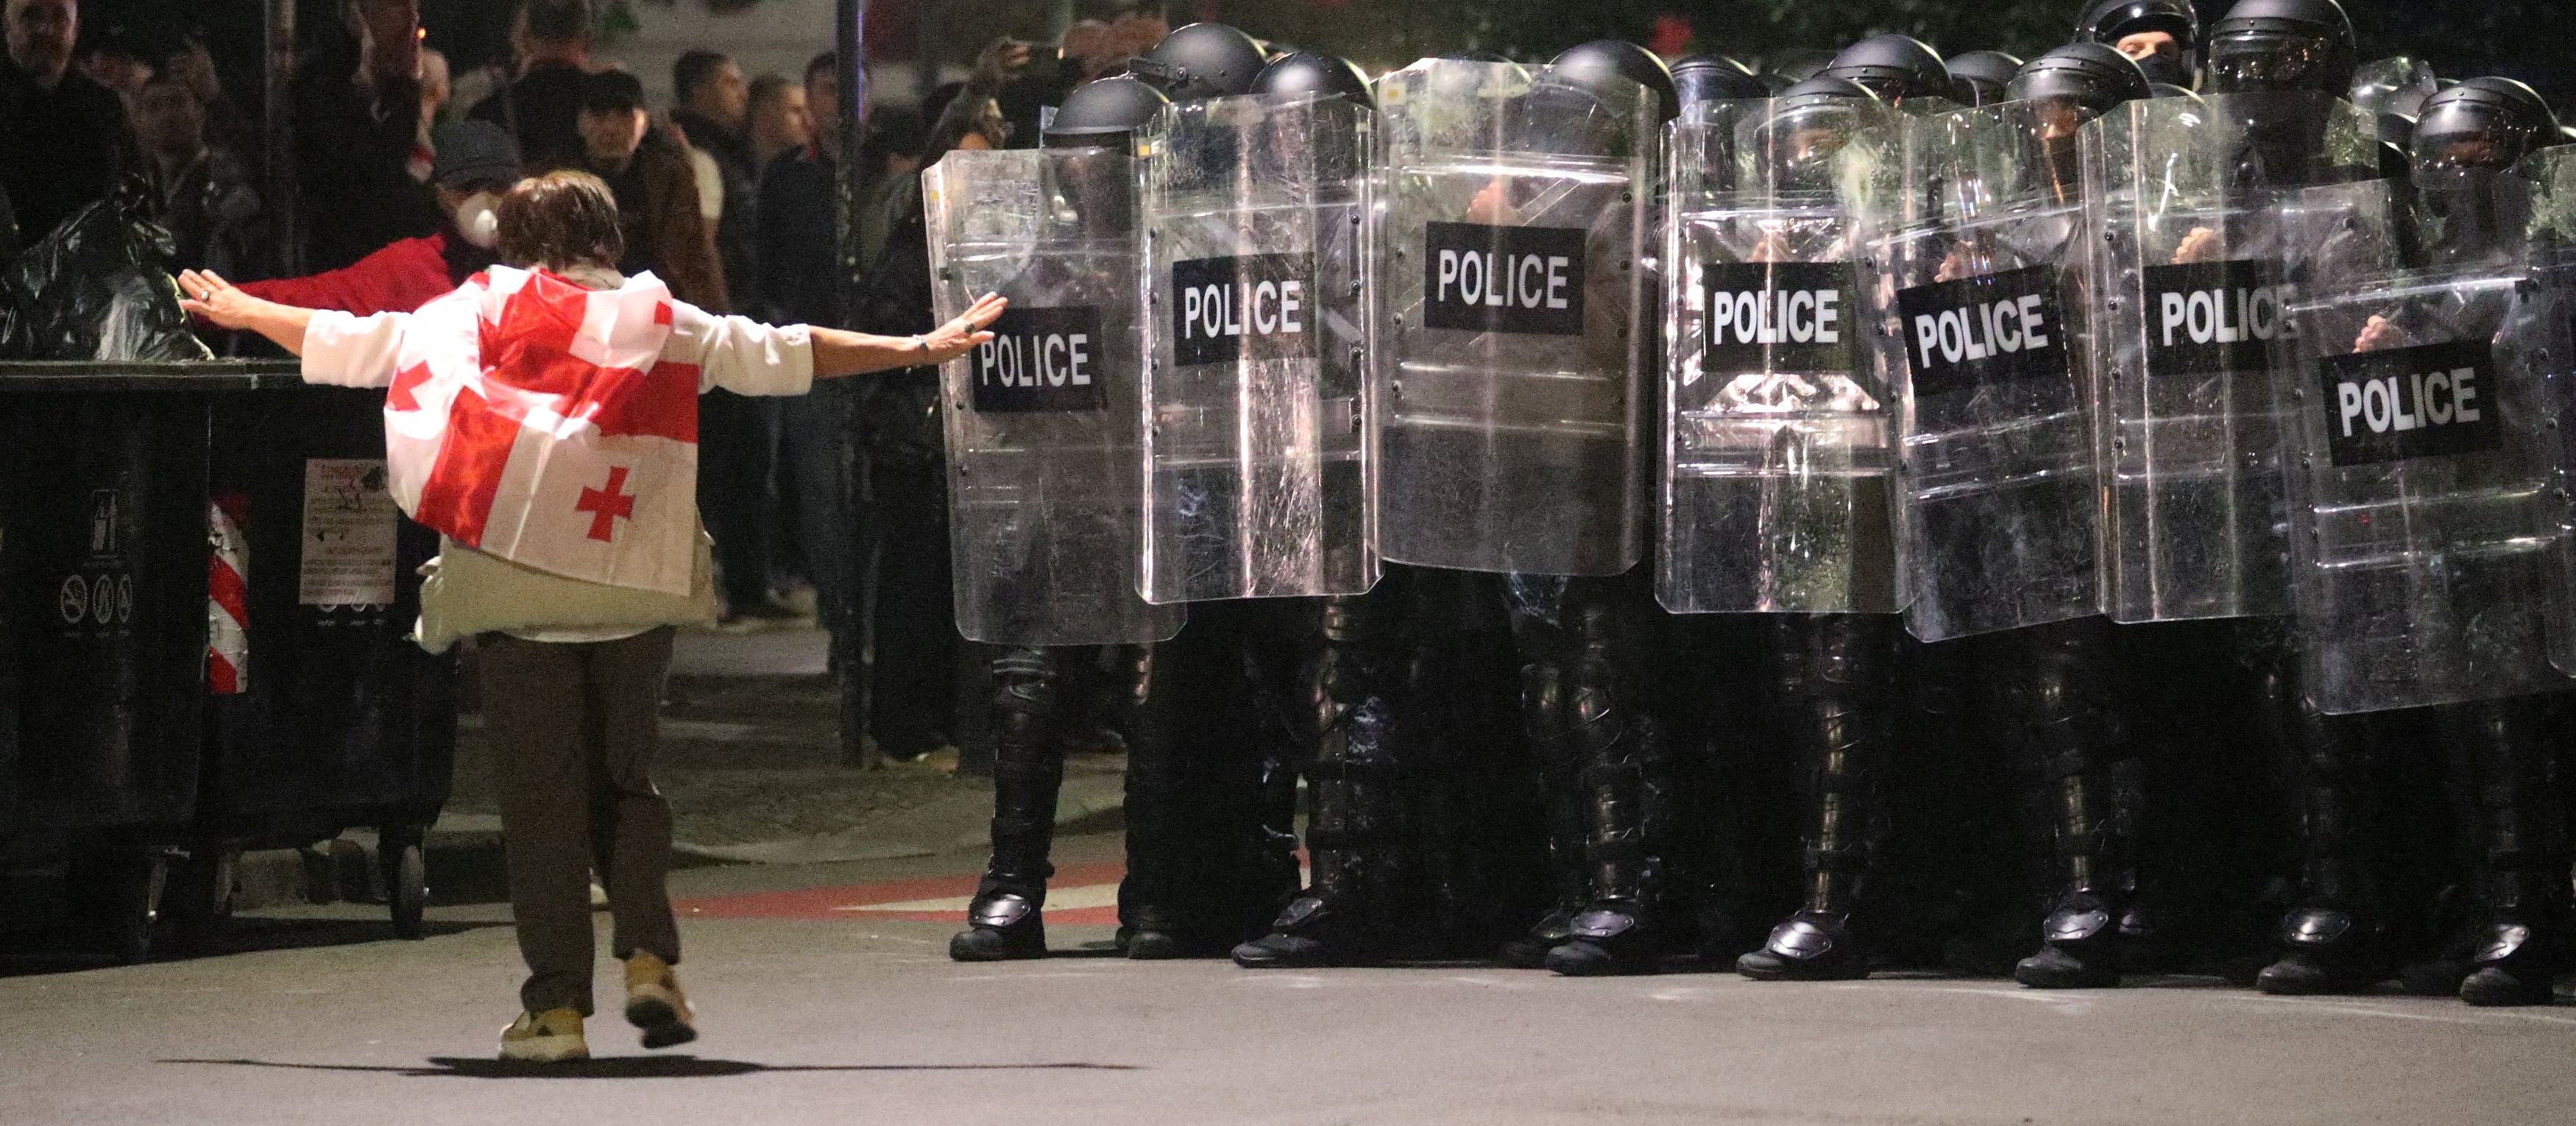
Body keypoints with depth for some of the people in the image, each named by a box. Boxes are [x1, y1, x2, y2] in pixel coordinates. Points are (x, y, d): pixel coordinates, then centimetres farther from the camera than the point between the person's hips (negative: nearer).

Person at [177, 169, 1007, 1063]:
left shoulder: (470, 315, 8)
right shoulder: (661, 319, 9)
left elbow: (345, 341, 18)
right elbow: (789, 353, 12)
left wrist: (241, 312, 34)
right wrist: (915, 350, 20)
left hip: (516, 588, -1)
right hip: (635, 588, 1)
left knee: (542, 793, 2)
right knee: (625, 778, 15)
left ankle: (556, 1006, 0)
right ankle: (648, 956, -3)